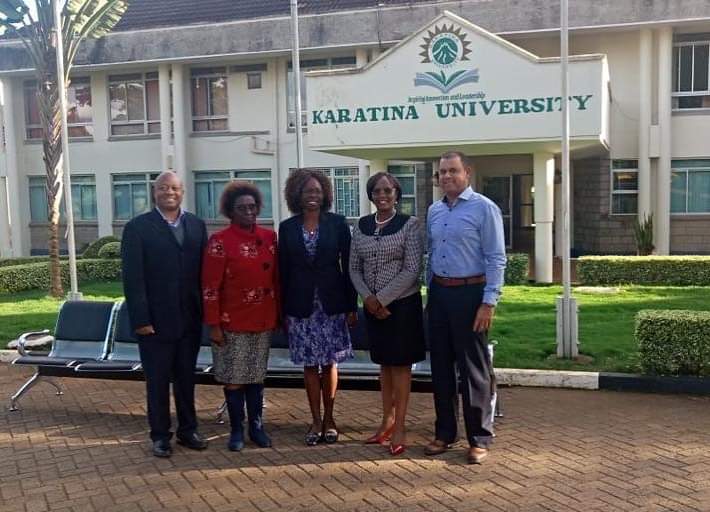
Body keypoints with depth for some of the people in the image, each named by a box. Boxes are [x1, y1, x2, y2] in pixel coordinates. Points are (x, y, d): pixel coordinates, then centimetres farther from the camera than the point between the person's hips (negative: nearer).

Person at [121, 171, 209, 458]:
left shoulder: (196, 226, 7)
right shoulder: (138, 228, -4)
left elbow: (204, 270, 6)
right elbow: (133, 278, -8)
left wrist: (207, 310, 0)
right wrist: (140, 319, -14)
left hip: (190, 318, 3)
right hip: (156, 320, -3)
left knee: (186, 377, 14)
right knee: (157, 380, 7)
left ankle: (188, 430, 27)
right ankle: (160, 436, 20)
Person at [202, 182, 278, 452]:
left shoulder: (269, 237, 4)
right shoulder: (219, 241, -8)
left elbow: (276, 278, 9)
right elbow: (210, 286, -10)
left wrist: (279, 314, 8)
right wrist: (213, 325, -12)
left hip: (263, 321, 4)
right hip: (232, 322, -3)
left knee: (257, 375, 13)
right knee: (233, 377, 6)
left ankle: (257, 425, 24)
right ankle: (237, 429, 19)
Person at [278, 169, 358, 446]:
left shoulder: (337, 223, -1)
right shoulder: (287, 227, 2)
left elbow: (348, 265, -1)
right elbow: (283, 271, 4)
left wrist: (351, 306, -4)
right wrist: (284, 311, 2)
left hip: (331, 304, -1)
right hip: (301, 306, 1)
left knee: (329, 363, 7)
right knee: (310, 365, 7)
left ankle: (329, 419, 20)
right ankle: (316, 420, 18)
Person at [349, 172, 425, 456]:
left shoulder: (409, 224, -8)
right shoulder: (361, 226, 5)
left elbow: (412, 270, -13)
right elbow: (354, 268, 7)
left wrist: (382, 298, -14)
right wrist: (368, 298, -8)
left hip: (402, 303, -4)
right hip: (373, 305, 4)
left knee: (400, 363, 3)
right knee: (384, 363, 13)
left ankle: (399, 427, 11)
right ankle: (387, 421, 25)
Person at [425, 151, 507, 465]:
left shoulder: (484, 208, -6)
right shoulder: (434, 211, 13)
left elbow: (496, 259, -10)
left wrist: (489, 302, -16)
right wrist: (431, 292, 14)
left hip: (470, 293, -6)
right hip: (439, 293, 6)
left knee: (473, 369, 0)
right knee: (441, 366, 11)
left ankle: (479, 438, 11)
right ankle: (445, 432, 23)